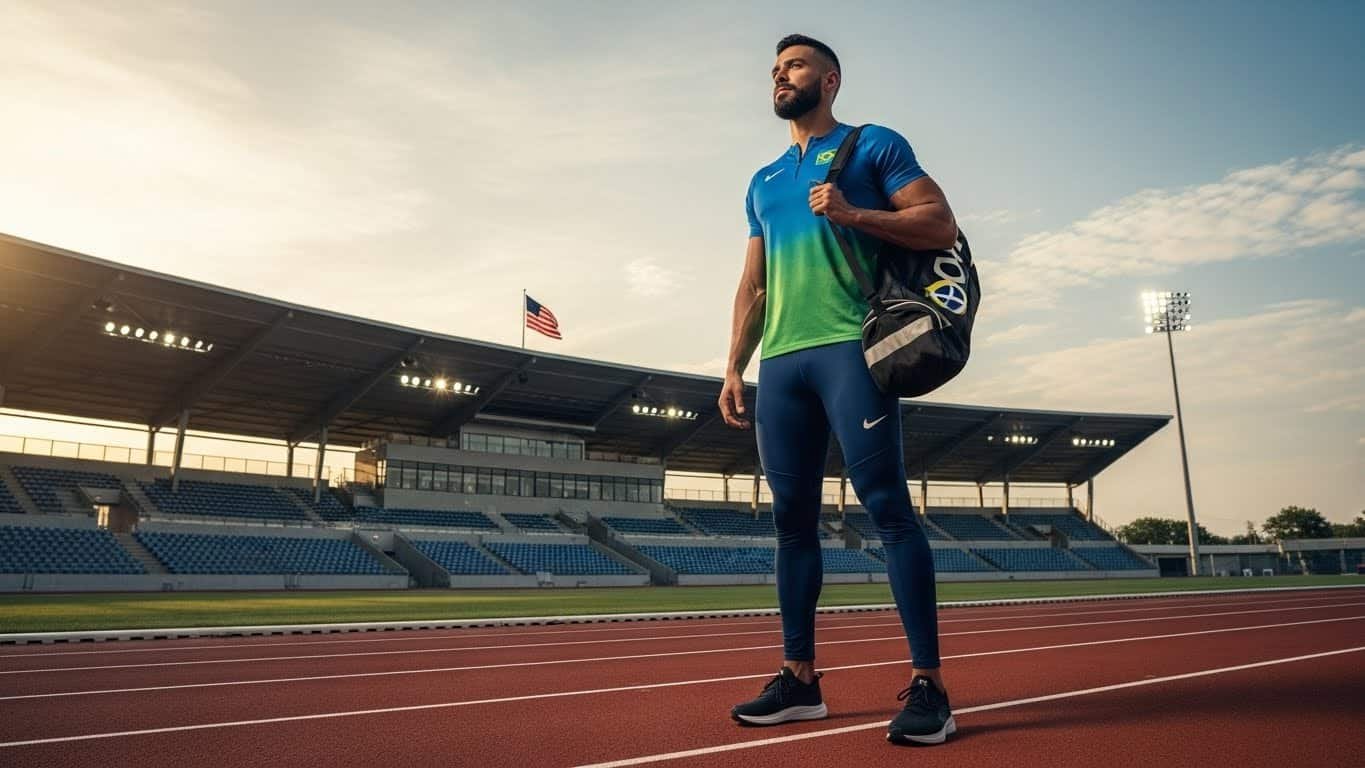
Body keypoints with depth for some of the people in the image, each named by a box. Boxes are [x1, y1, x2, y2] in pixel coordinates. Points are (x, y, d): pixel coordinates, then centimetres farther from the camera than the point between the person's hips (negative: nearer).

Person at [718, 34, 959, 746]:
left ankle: (927, 682, -6)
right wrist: (734, 369, 14)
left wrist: (854, 215, -12)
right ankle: (799, 678, 11)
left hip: (849, 347, -5)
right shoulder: (763, 182, 27)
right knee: (793, 518, 4)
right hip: (779, 362, 6)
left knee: (887, 505, -11)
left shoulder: (873, 145, 11)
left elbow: (942, 225, 1)